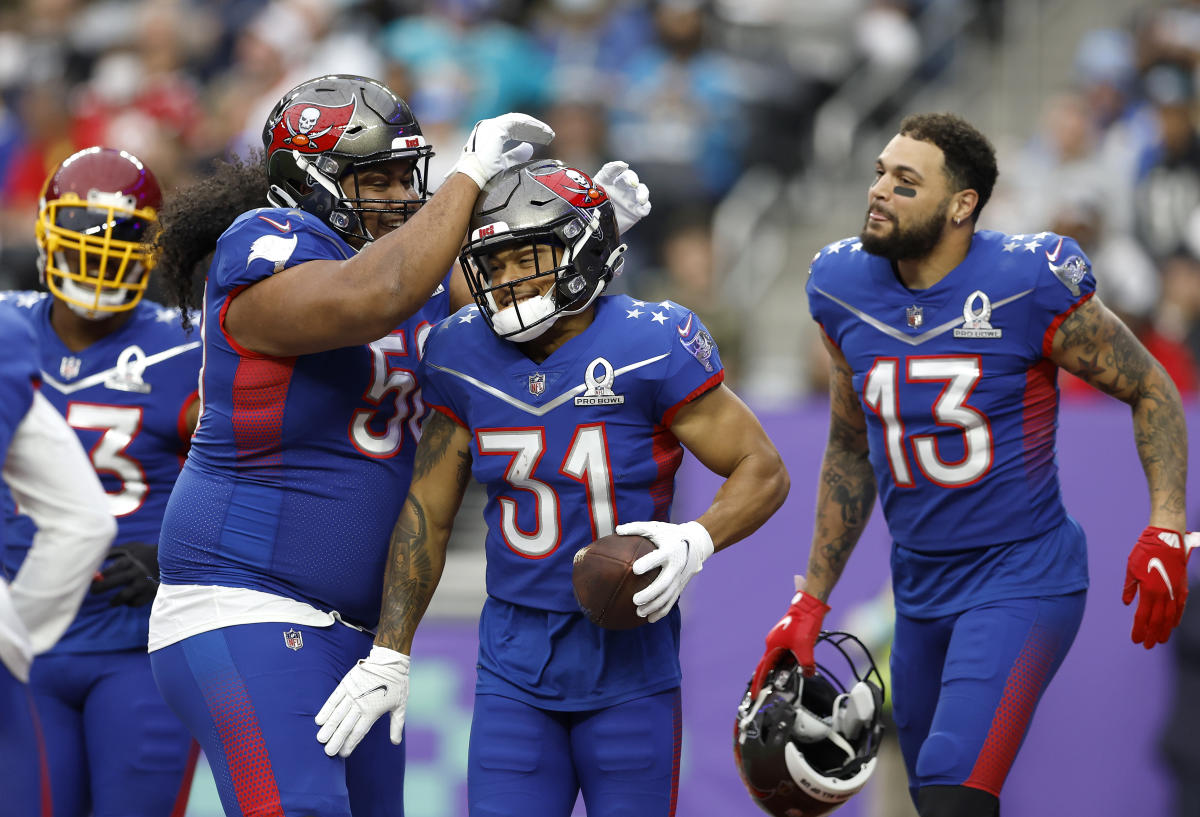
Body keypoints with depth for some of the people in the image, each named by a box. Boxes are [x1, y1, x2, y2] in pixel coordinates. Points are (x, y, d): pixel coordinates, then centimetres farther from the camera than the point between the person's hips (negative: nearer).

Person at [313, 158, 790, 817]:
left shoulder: (649, 349, -12)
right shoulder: (466, 357, 0)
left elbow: (762, 472, -6)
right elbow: (427, 512, 7)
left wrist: (697, 542, -26)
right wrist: (389, 655, 3)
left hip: (627, 663, -3)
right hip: (515, 658, 3)